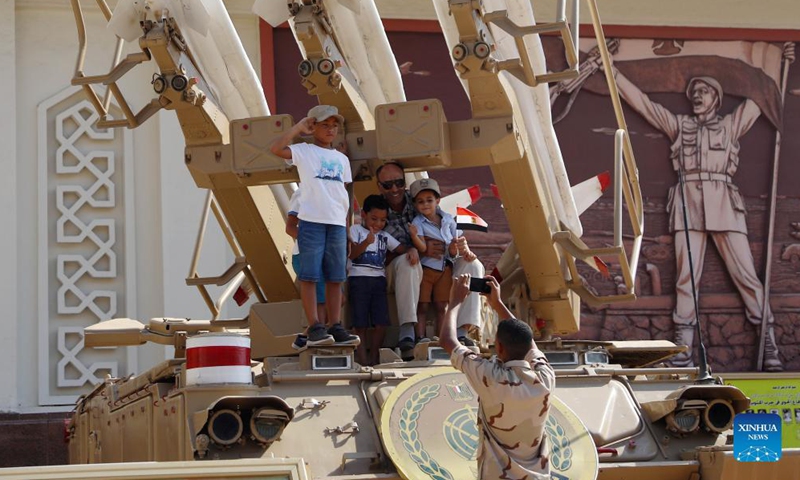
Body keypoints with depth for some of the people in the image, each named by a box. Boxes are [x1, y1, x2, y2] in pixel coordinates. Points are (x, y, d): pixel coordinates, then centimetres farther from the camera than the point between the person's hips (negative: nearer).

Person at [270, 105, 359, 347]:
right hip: (311, 220, -5)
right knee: (309, 276, -6)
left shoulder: (342, 159, 19)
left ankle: (335, 326, 7)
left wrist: (347, 222, 12)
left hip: (337, 224, 5)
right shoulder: (304, 152, 4)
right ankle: (315, 327, -6)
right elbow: (276, 148, -14)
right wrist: (298, 128, -5)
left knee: (336, 277, 5)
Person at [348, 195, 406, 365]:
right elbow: (351, 254, -7)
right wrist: (366, 242, -24)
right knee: (361, 324, -4)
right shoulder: (356, 230, 6)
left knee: (381, 323, -3)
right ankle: (362, 359, -1)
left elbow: (402, 249, 14)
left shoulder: (384, 236, 20)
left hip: (379, 279, 4)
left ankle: (374, 358, 9)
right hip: (359, 279, -4)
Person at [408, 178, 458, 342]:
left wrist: (454, 249, -11)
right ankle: (421, 337, -2)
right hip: (426, 268, -3)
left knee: (442, 306, 6)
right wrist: (414, 235, -37)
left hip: (445, 268, 3)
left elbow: (455, 241, 12)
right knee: (422, 306, -2)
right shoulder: (418, 222, -7)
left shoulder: (448, 219, 4)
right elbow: (422, 248, -18)